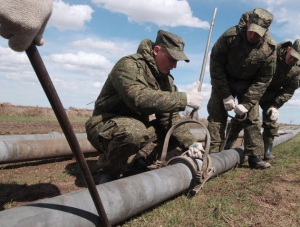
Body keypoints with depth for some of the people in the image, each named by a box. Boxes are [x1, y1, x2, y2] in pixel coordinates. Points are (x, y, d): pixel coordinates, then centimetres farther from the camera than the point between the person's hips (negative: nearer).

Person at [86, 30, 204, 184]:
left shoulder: (166, 78, 5)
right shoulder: (130, 64, -18)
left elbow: (170, 117, -3)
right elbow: (139, 98, -37)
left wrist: (189, 143, -17)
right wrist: (185, 99, -34)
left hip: (137, 127, 8)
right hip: (104, 128, -7)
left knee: (178, 133, 0)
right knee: (134, 131, -38)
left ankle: (135, 163, -2)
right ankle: (109, 170, -10)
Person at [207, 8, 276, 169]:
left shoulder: (270, 47, -20)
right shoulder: (230, 36, -27)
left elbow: (264, 79, -12)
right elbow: (216, 65, -19)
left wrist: (247, 103, -20)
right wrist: (226, 95, -19)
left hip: (249, 84, 2)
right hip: (224, 80, -1)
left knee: (252, 118, -2)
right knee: (216, 115, -10)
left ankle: (254, 156, 5)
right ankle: (212, 153, -6)